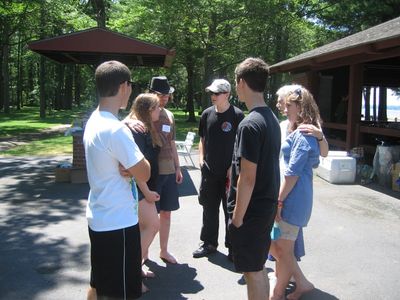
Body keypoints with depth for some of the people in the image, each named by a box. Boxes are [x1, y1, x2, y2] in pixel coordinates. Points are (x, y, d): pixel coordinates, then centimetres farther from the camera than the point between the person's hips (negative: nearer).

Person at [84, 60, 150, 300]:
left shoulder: (94, 120, 4)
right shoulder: (116, 130, -24)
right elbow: (144, 174, -19)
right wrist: (137, 152, -2)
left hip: (99, 218, 9)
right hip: (118, 222, -9)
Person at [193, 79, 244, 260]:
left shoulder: (237, 115, -9)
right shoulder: (207, 114, 5)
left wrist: (234, 167, -12)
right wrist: (201, 158, 2)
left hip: (229, 173, -4)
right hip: (209, 171, 4)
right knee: (209, 209, 14)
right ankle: (209, 243, 30)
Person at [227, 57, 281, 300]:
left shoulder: (250, 125, -21)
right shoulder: (272, 119, 7)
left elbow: (247, 178, -21)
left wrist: (237, 216, -14)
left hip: (251, 210, -9)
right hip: (268, 206, 9)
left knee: (253, 271, 6)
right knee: (259, 268, 21)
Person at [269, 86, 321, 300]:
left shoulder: (302, 135, -15)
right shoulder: (305, 132, 16)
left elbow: (292, 173, -19)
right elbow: (313, 163, 24)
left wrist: (279, 201, -16)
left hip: (292, 199, -10)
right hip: (296, 197, 10)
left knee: (283, 250, 5)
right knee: (273, 244, 16)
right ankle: (301, 283, 28)